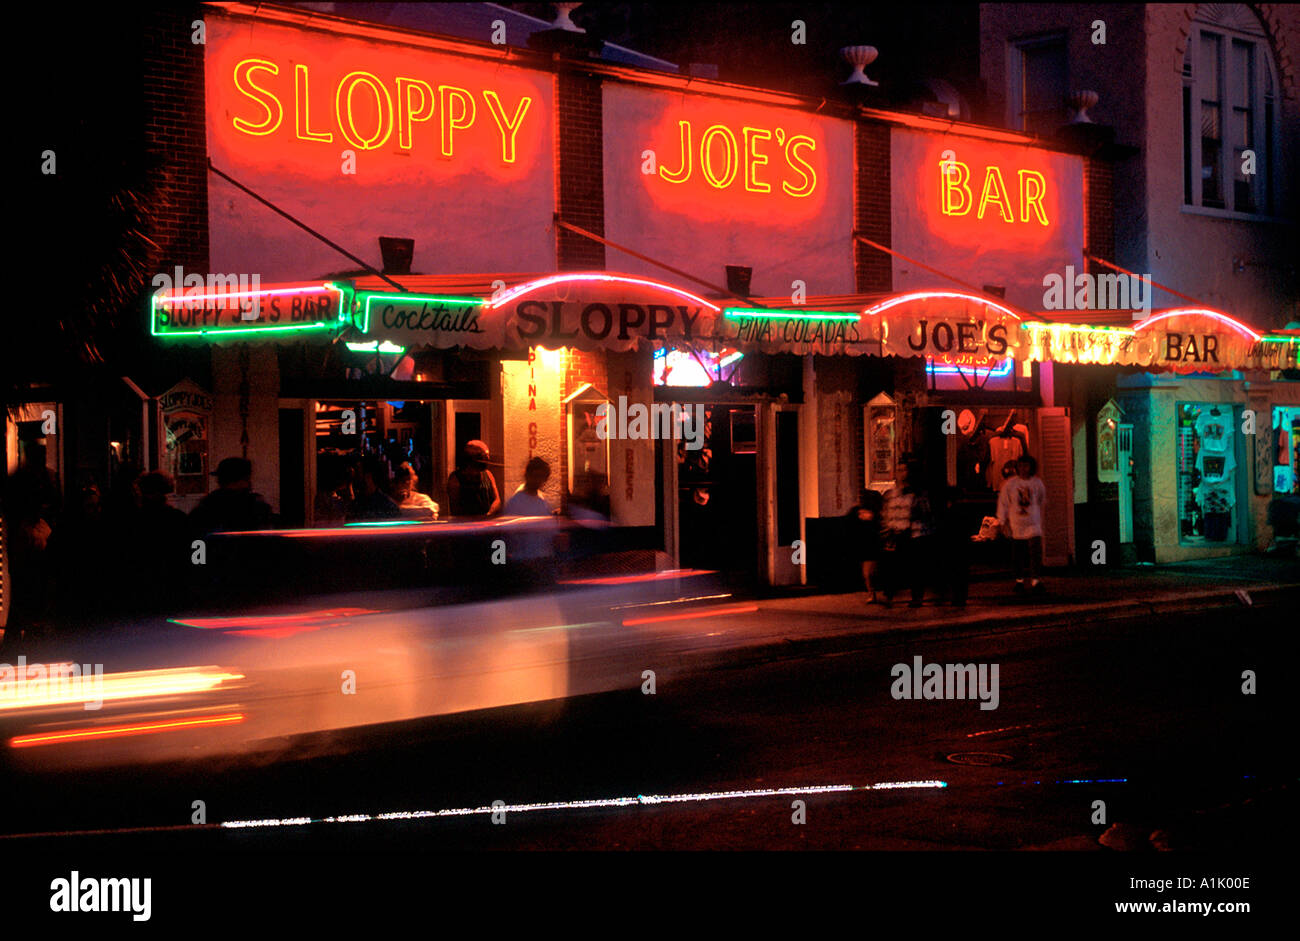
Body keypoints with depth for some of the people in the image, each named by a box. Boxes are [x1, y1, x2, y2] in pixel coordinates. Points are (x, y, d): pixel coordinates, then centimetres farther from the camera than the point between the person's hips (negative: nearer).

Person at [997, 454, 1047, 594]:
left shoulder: (1037, 483, 3)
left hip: (1033, 524, 0)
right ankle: (1019, 580, 22)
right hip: (1016, 524, 0)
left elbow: (1042, 502, 18)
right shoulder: (1010, 484, -2)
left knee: (1035, 551, -14)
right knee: (1017, 554, 7)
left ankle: (1034, 580, -14)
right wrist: (1004, 522, -1)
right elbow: (1003, 503, 2)